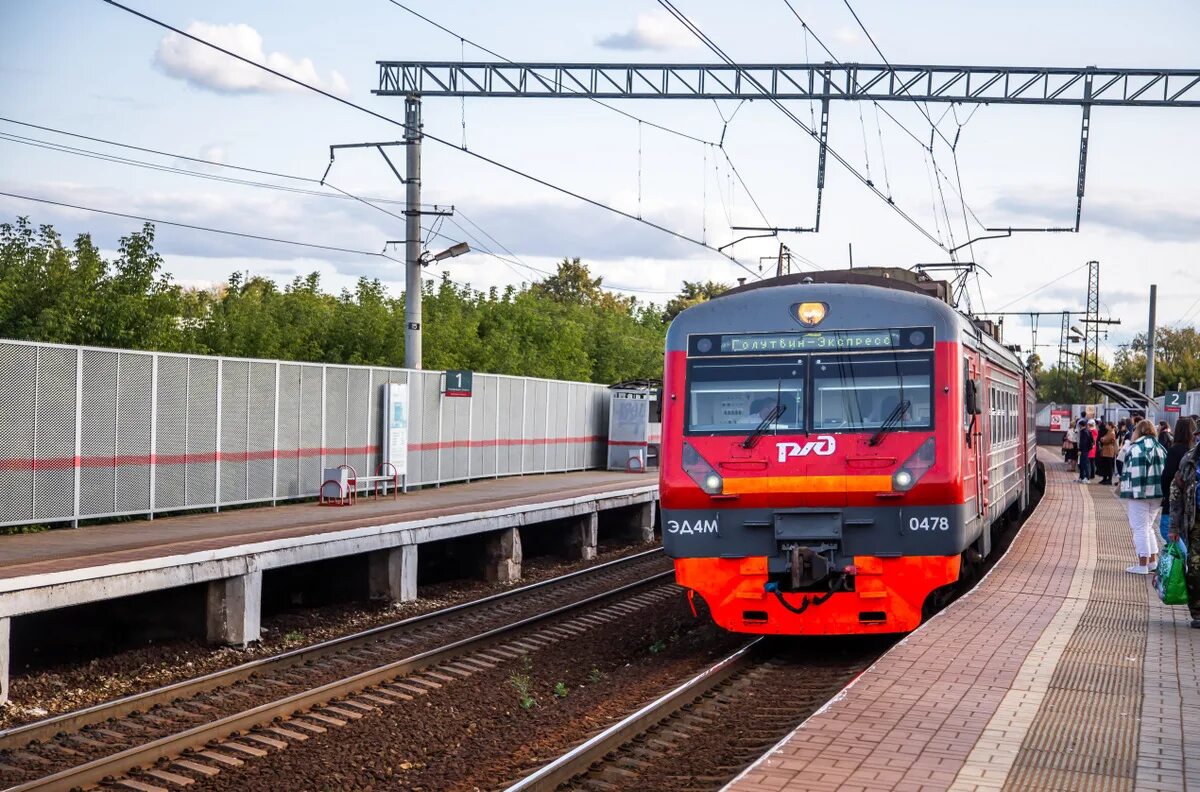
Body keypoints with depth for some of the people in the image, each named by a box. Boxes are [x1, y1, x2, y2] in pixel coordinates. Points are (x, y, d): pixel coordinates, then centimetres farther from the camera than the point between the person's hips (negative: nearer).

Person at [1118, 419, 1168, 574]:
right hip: (1157, 495, 8)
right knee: (1149, 527, 20)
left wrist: (1132, 492, -18)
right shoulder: (1160, 448, 13)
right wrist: (1163, 494, 14)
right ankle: (1153, 560, 22)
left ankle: (1142, 565, 0)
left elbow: (1135, 472, -19)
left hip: (1139, 495, -8)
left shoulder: (1136, 448, -12)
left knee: (1140, 528, -2)